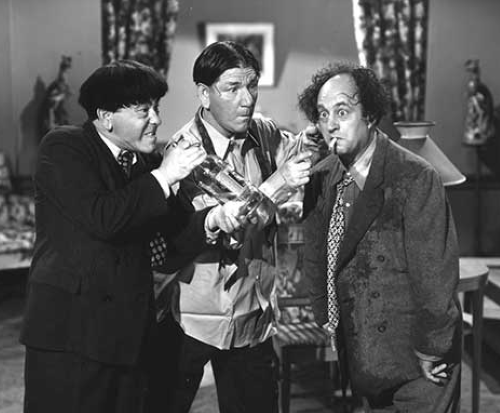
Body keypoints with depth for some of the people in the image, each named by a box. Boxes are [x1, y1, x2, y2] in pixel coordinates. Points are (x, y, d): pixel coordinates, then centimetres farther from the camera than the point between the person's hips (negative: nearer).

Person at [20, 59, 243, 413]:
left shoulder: (147, 161, 12)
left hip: (130, 330, 6)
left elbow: (178, 236, 9)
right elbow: (101, 219, -22)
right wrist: (162, 177, -14)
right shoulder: (63, 147, -6)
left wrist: (211, 219, -11)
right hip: (70, 329, -6)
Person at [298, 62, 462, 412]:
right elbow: (316, 256, 12)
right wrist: (326, 318, 9)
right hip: (362, 356, 6)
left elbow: (435, 273, -17)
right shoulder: (321, 179, 0)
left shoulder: (414, 178, -19)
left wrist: (431, 352, -13)